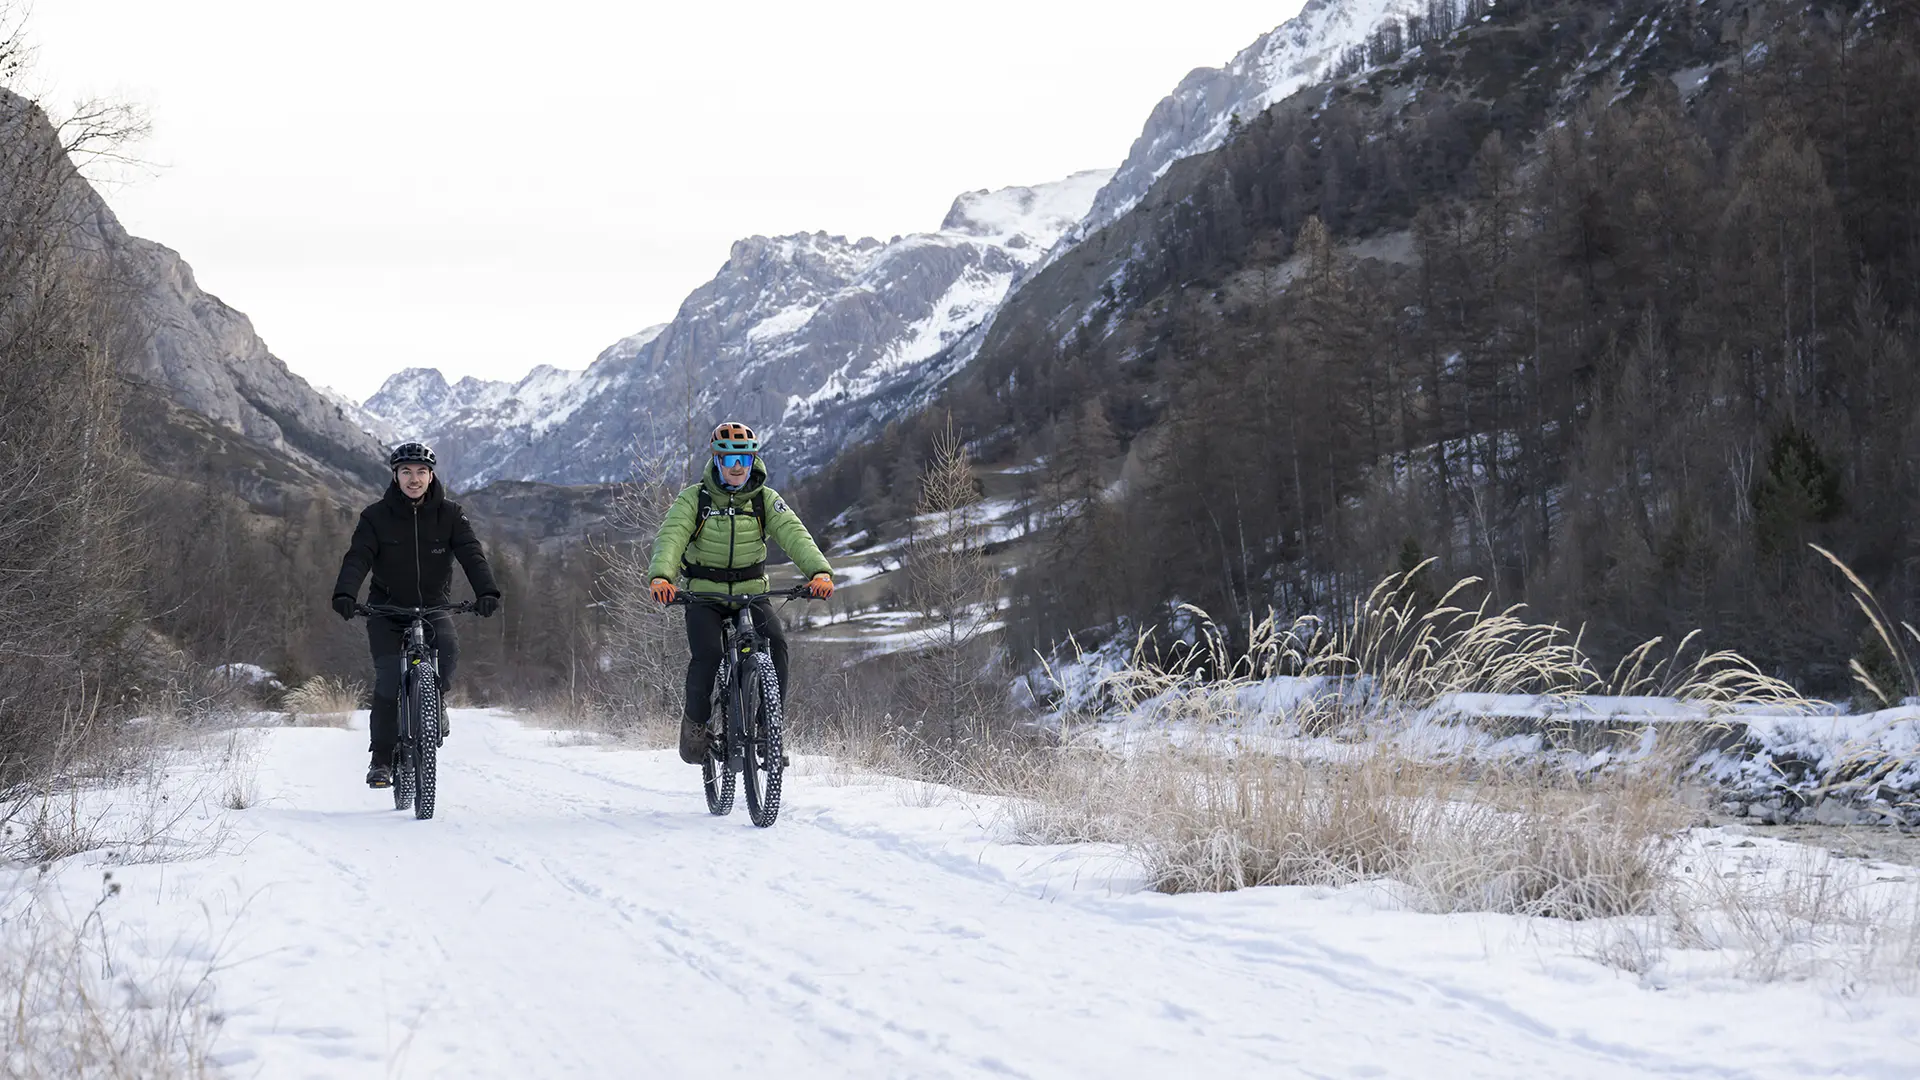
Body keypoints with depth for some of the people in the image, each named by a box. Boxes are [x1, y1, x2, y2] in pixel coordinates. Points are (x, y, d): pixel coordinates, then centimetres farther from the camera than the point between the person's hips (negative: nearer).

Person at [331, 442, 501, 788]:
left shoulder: (450, 515, -3)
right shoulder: (376, 516, -5)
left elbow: (472, 554, -14)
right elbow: (358, 557, -16)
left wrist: (487, 592, -33)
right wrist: (344, 594, -36)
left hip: (432, 606, 1)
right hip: (387, 608, -1)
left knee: (448, 652, -27)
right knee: (388, 678, -17)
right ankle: (381, 758, -7)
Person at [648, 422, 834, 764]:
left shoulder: (765, 500, 0)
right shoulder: (694, 499, -5)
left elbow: (794, 534, -14)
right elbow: (671, 537, -19)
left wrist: (820, 571, -33)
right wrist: (661, 576, -40)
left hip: (752, 593, 2)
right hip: (704, 596, -2)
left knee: (776, 643, -26)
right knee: (707, 655, -26)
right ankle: (695, 721, 0)